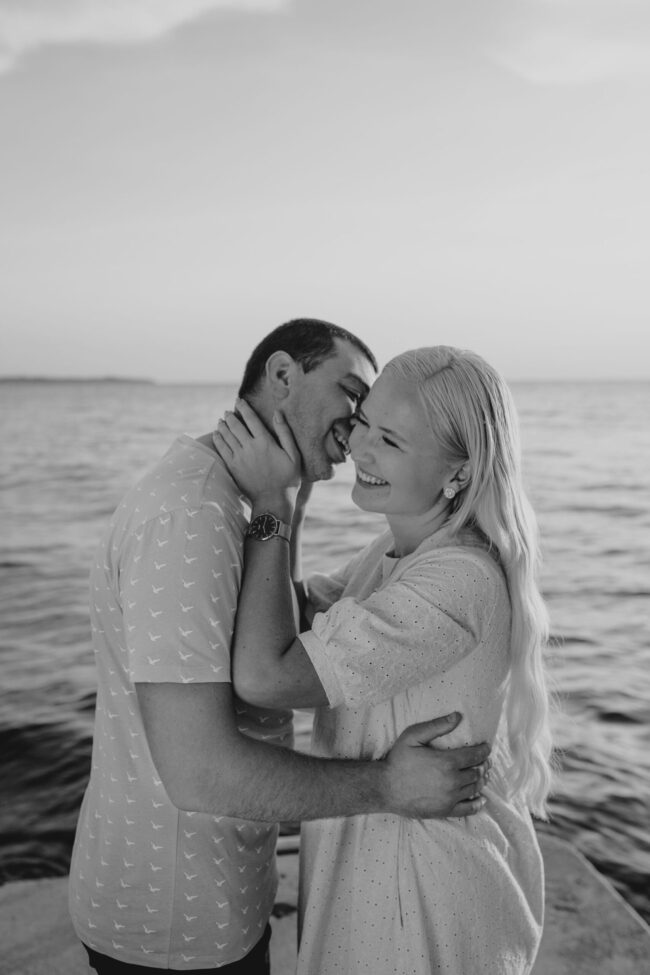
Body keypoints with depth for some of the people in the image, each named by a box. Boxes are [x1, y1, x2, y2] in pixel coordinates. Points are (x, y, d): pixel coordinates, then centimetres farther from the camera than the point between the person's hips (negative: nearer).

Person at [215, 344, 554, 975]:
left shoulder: (459, 581, -30)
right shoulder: (400, 548, 0)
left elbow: (265, 677, -30)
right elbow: (301, 612, 6)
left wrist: (270, 503, -25)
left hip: (428, 893, -8)